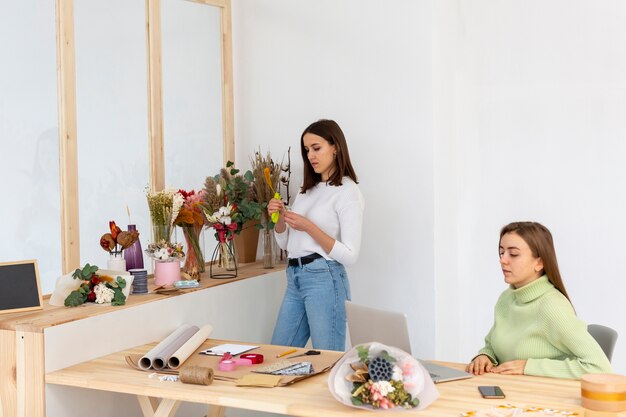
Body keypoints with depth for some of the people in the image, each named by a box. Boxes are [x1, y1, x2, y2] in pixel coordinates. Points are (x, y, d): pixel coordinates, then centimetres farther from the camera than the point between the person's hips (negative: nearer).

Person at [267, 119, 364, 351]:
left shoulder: (347, 191, -7)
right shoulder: (307, 190, 16)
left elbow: (350, 255, -14)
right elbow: (285, 243, 21)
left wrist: (309, 227, -20)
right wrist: (280, 218, 1)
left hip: (324, 279, -8)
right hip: (295, 278, 8)